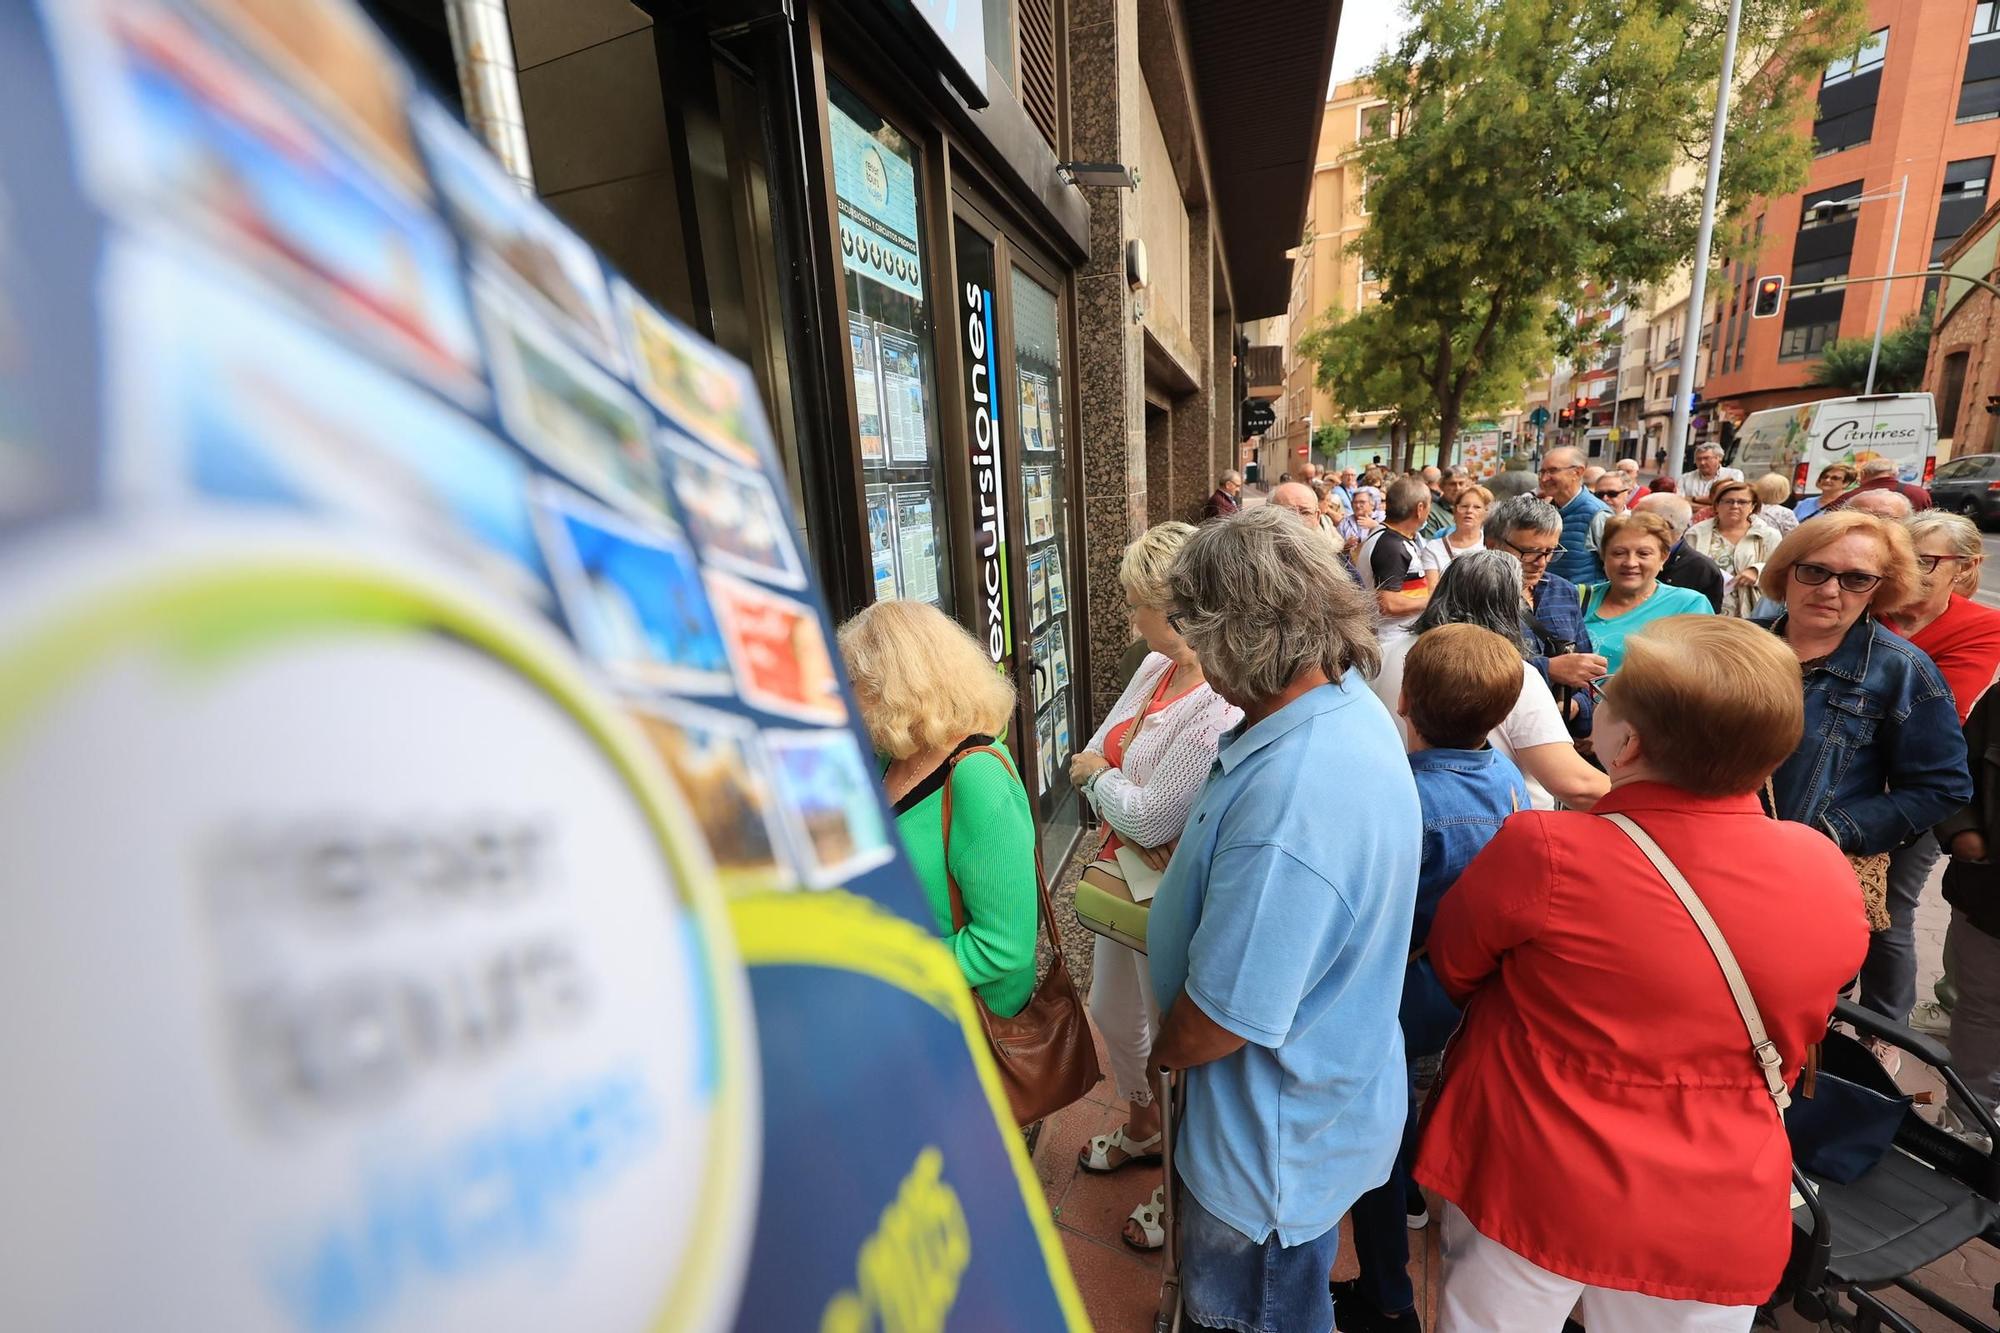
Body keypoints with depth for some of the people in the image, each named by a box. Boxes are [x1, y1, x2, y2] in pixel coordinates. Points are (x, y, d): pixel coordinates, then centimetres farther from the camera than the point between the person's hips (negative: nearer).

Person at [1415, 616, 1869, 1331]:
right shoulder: (1831, 876, -12)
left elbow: (1453, 965, -10)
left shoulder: (1545, 850, -29)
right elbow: (1793, 1041, 5)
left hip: (1530, 1189, -3)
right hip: (1715, 1220, 4)